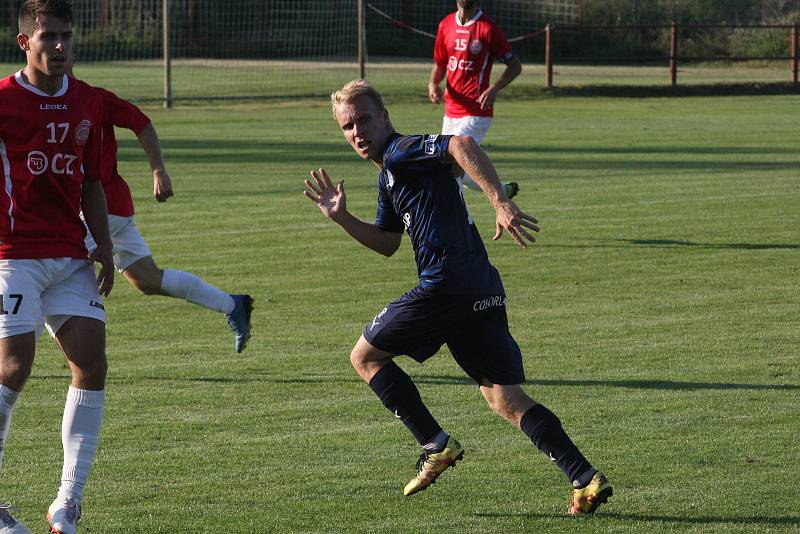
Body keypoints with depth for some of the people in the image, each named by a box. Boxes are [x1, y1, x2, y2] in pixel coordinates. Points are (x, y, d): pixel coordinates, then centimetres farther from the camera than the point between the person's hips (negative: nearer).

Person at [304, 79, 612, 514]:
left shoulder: (401, 152, -4)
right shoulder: (389, 174, 25)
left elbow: (462, 146, -23)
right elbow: (387, 243, 36)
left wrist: (501, 203, -33)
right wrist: (341, 218, 24)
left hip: (447, 280, -9)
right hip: (483, 293, 9)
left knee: (365, 356, 9)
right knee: (506, 400, 5)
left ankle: (436, 445, 1)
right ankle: (586, 479, -8)